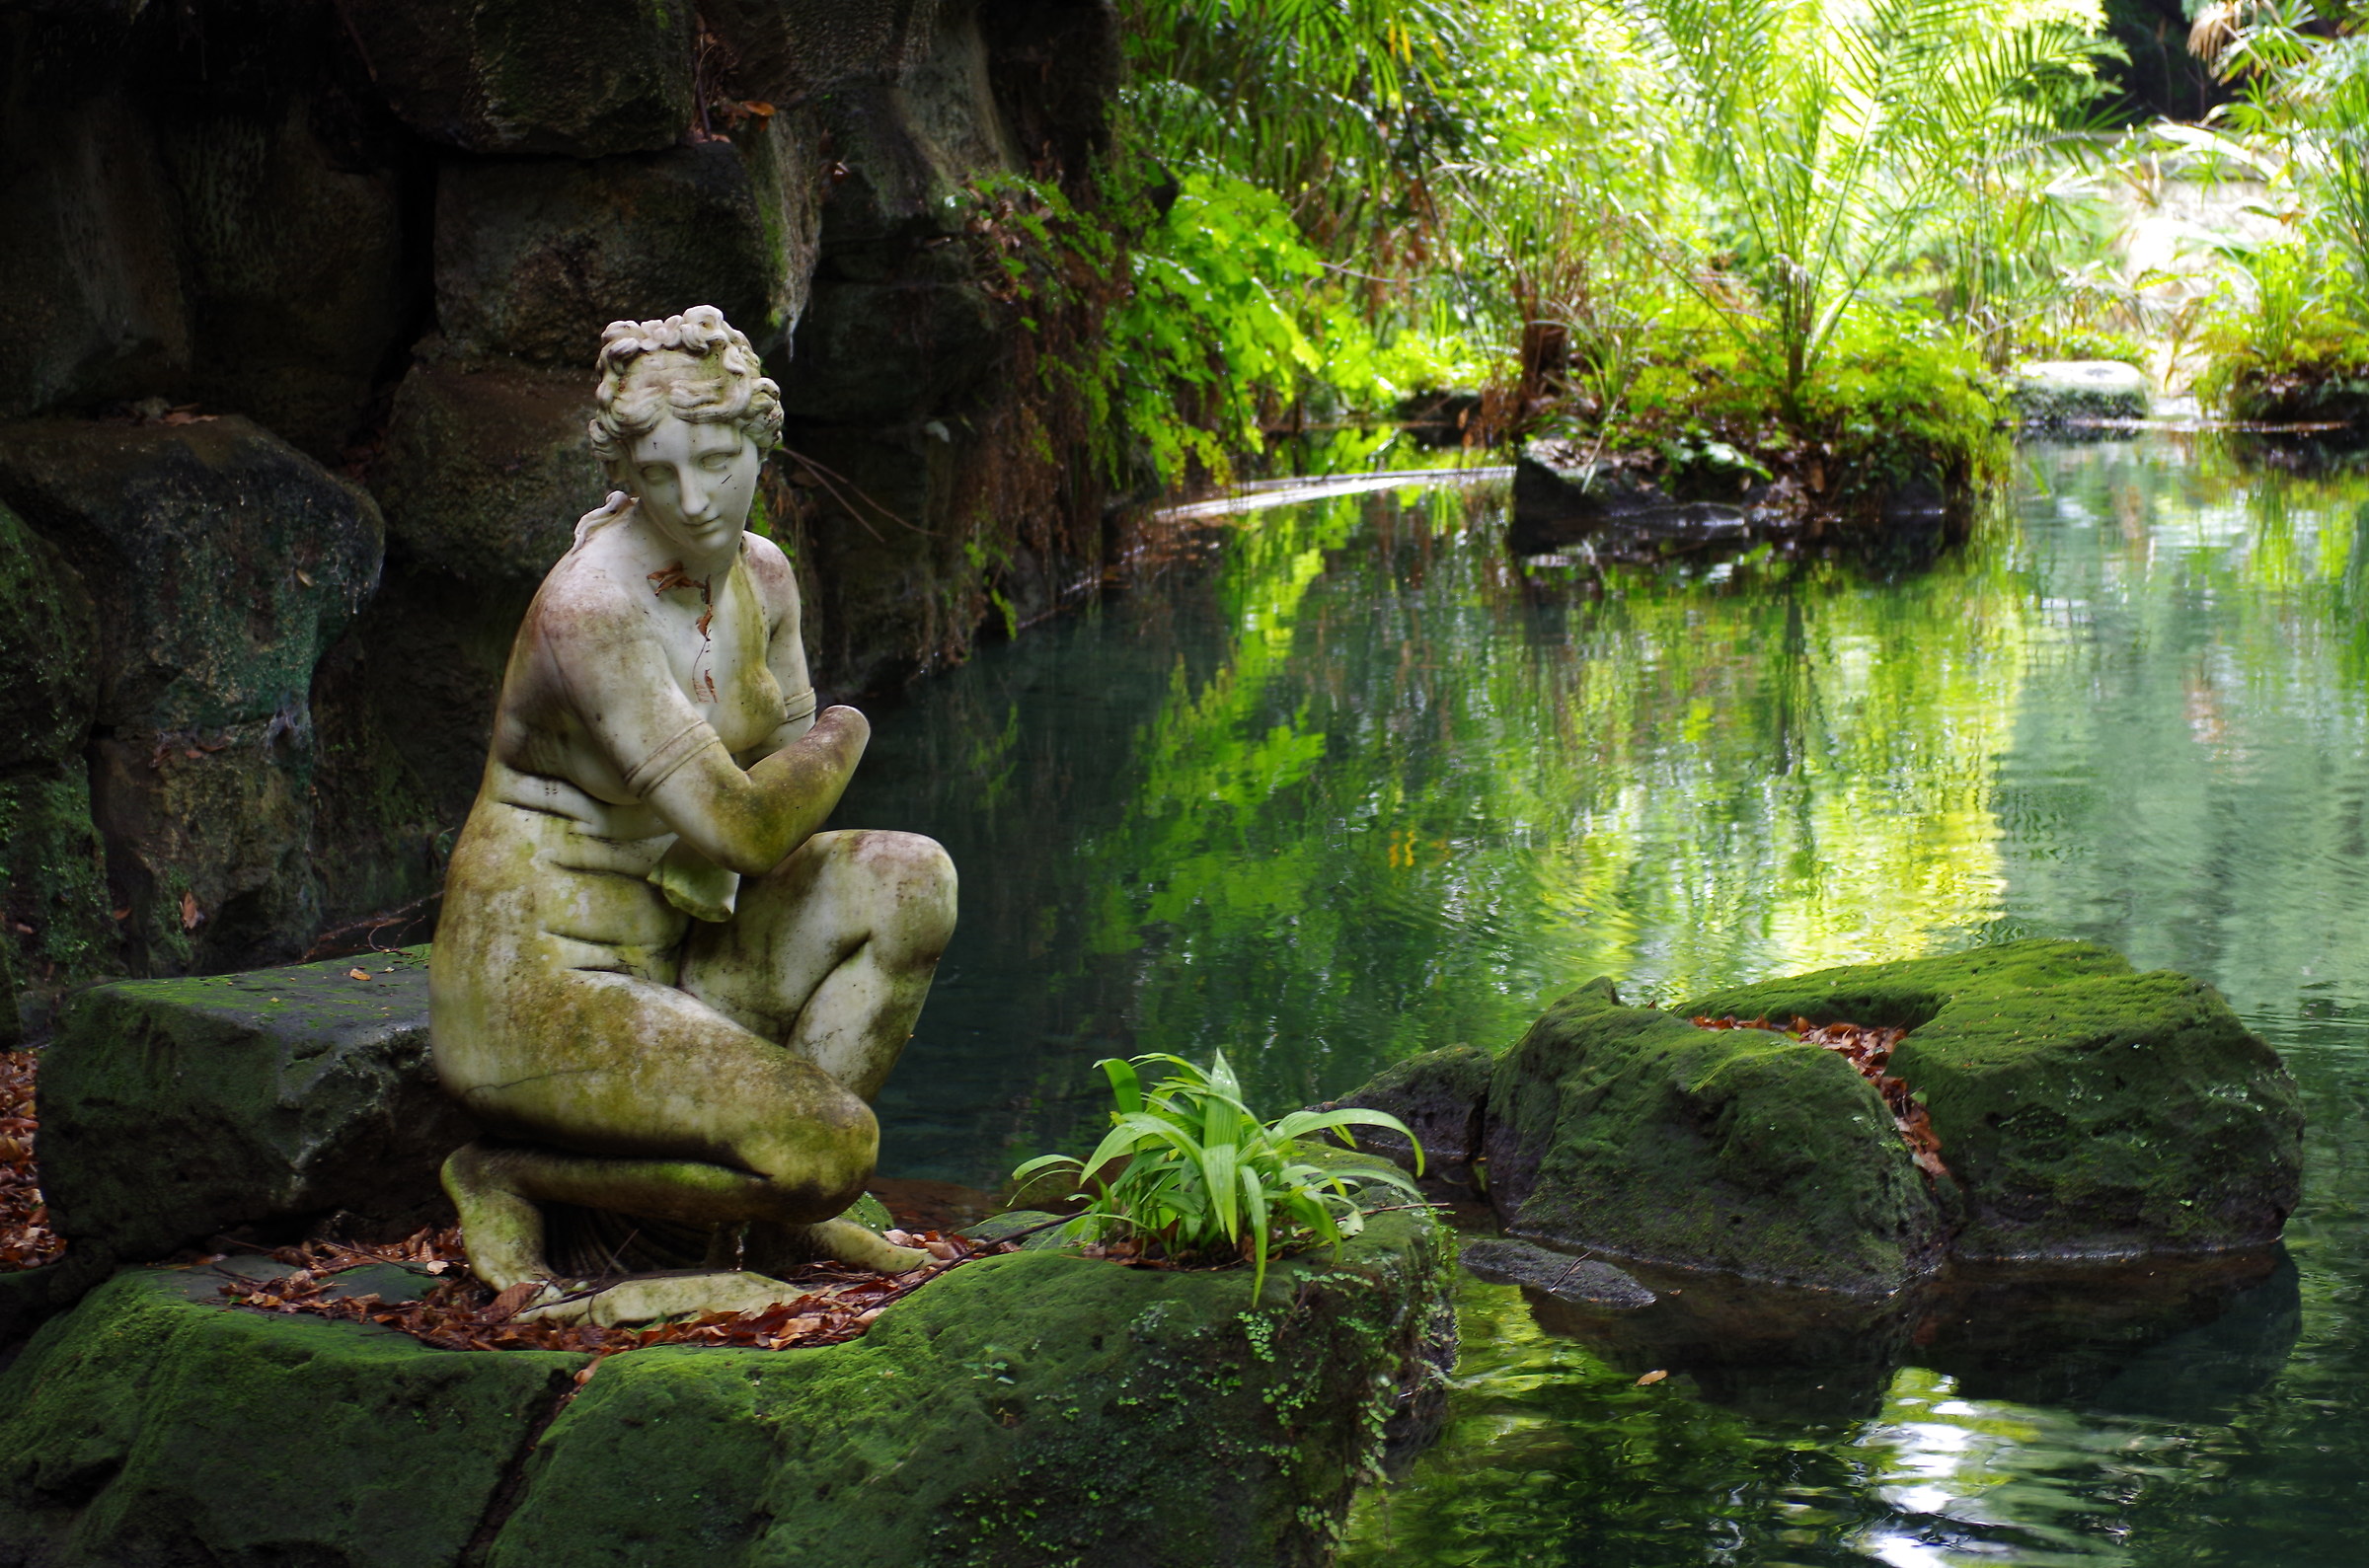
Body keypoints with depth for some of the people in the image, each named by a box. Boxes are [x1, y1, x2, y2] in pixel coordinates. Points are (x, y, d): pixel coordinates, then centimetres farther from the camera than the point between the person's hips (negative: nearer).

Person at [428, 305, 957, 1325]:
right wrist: (841, 740, -6)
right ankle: (509, 1174, -3)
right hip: (543, 989, -8)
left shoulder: (761, 576, 2)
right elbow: (740, 826, -25)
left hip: (669, 962, 8)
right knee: (831, 1150, -23)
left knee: (910, 877, -8)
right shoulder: (592, 608, -24)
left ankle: (782, 1219, 1)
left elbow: (790, 782, 12)